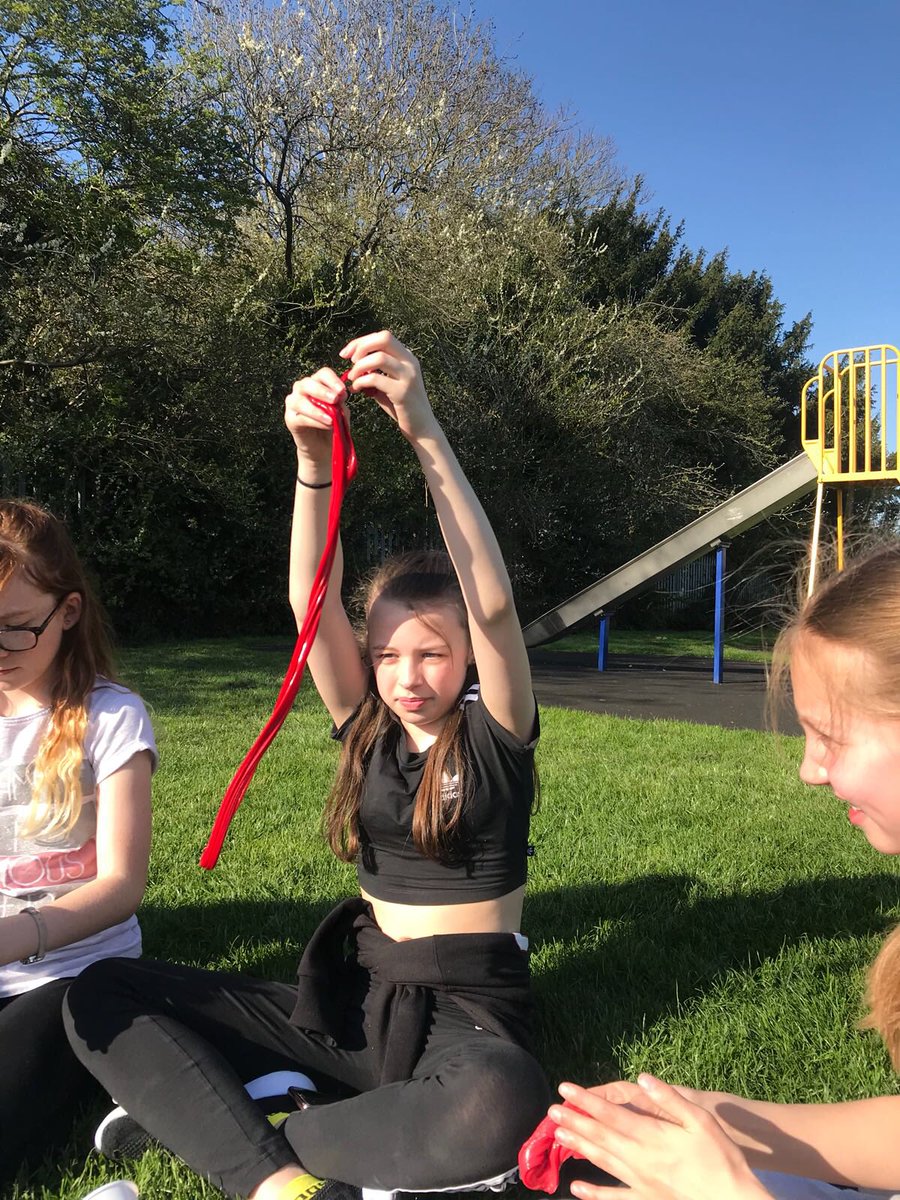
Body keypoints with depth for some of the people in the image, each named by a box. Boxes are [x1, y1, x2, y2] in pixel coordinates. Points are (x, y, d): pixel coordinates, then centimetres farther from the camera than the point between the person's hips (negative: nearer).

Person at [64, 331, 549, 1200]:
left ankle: (212, 1115, -20)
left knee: (502, 1106, -41)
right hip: (352, 995, 4)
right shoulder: (369, 728, 3)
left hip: (469, 1009, -3)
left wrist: (426, 434, -35)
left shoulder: (495, 734, -7)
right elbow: (311, 600, -12)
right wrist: (314, 462, -28)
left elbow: (493, 605, -25)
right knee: (101, 996, -10)